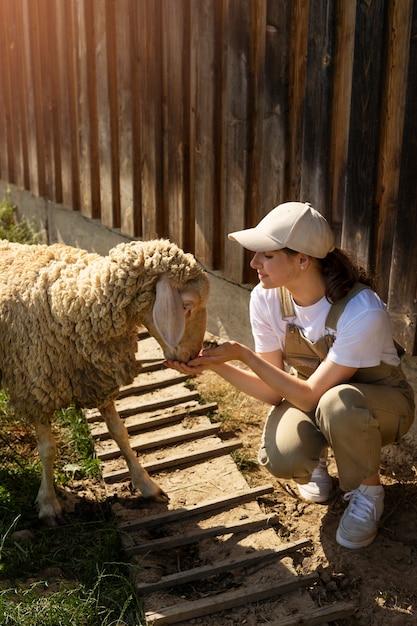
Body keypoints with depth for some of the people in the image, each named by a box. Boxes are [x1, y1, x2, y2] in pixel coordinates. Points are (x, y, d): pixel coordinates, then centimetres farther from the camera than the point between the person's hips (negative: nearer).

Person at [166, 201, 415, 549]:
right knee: (282, 458, -30)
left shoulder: (363, 310, -33)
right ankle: (316, 457, 9)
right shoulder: (266, 298, -17)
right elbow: (274, 391, -13)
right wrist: (215, 364, -27)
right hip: (307, 395, 3)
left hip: (380, 401, -3)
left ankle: (367, 492, -8)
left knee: (337, 402, -39)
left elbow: (309, 396, -29)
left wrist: (243, 355, -35)